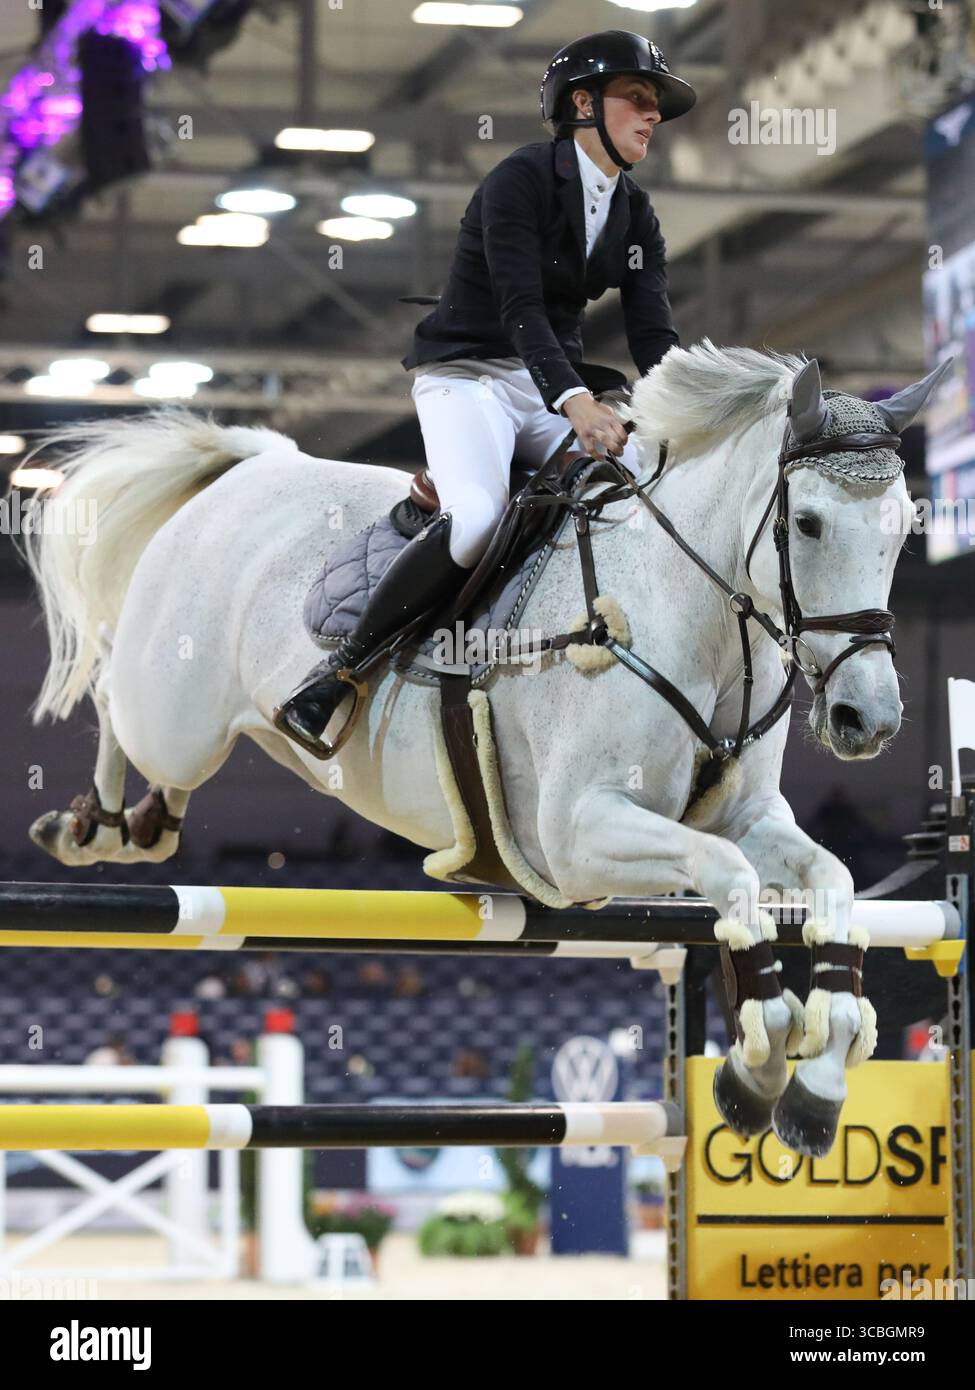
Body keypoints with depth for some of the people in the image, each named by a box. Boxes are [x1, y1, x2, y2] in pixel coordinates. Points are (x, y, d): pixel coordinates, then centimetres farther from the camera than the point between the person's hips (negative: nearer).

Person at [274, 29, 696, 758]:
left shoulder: (637, 216, 9)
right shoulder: (521, 180, -13)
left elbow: (654, 334, 2)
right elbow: (520, 309, -24)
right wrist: (577, 403, -39)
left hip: (557, 386, 7)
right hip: (468, 372, -7)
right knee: (478, 516, -34)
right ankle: (338, 670, -21)